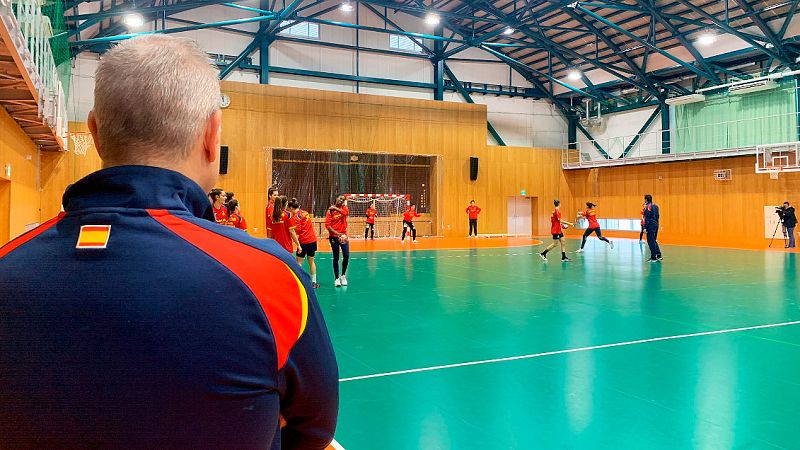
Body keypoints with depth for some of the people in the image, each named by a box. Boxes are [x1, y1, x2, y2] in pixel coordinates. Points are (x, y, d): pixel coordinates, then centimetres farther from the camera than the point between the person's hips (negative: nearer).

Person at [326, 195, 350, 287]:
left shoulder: (344, 208, 5)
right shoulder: (330, 211, -5)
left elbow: (345, 212, -20)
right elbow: (327, 225, -12)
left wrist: (335, 208, -16)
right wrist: (337, 233, -21)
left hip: (343, 235, 3)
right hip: (334, 236, -2)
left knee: (346, 256, -2)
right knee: (336, 258, 4)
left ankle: (343, 276, 19)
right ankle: (336, 278, 14)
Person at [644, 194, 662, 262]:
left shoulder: (647, 206, -12)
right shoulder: (655, 206, 13)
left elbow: (646, 218, -16)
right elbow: (657, 216, 17)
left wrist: (645, 227, -15)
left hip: (650, 225, -8)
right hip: (656, 225, 8)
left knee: (651, 241, -2)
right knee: (654, 241, 17)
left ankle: (654, 257, -1)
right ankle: (658, 255, 12)